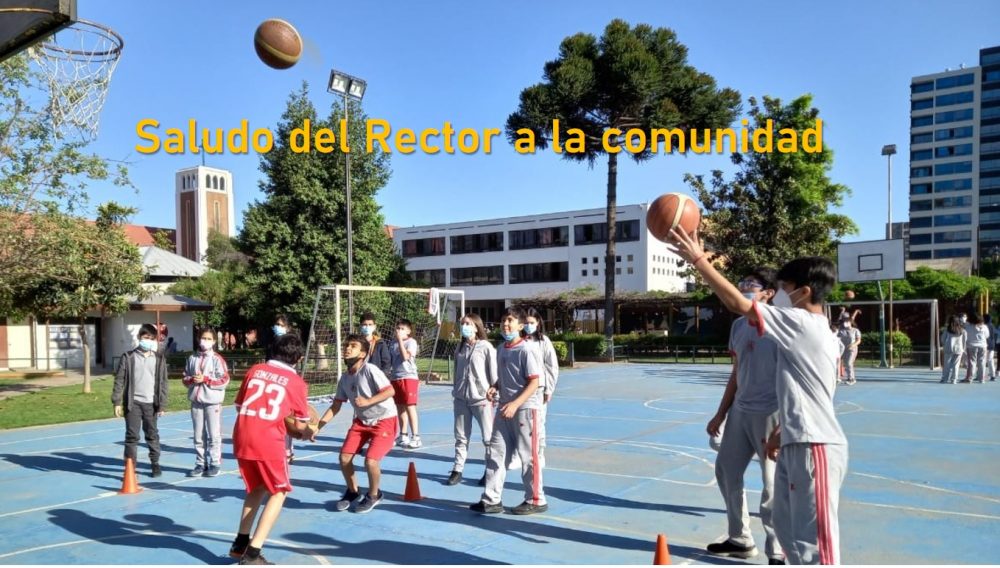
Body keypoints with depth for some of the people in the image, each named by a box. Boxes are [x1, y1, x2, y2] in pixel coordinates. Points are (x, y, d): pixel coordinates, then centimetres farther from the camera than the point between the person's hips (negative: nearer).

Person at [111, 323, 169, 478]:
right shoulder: (128, 357, 0)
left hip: (151, 403, 2)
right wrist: (117, 402, -4)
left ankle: (155, 464, 23)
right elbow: (119, 380, 0)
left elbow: (163, 382, 5)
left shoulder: (159, 359, 4)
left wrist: (162, 404, 2)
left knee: (152, 436, 11)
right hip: (133, 402, -2)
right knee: (132, 436, -1)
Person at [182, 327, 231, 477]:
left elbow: (224, 380, -9)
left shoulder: (217, 359, -5)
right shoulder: (192, 358, 7)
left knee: (214, 435, 1)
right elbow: (185, 378, 12)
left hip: (213, 401, -4)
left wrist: (205, 379, -15)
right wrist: (192, 380, -9)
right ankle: (200, 464, 18)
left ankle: (215, 464, 9)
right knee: (198, 435, 10)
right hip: (196, 401, 4)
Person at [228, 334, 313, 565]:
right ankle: (252, 553, 5)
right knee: (278, 492, 12)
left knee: (256, 488, 25)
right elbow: (300, 424, 7)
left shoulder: (255, 370, 11)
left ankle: (240, 544, 29)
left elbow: (239, 406, 17)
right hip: (268, 442, -5)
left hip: (241, 438, 5)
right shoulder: (296, 382, 2)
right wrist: (309, 432, 29)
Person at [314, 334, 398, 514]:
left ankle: (373, 495, 12)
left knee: (370, 461, -18)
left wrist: (368, 401, -34)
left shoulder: (370, 370, -21)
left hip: (385, 421, -7)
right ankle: (352, 491, 28)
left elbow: (390, 391, -25)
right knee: (344, 457, 0)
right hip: (361, 421, 7)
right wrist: (317, 427, -1)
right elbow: (335, 406, 5)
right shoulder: (344, 378, -1)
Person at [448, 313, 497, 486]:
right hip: (461, 398, 5)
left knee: (488, 437, 4)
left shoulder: (486, 347, -8)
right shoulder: (460, 347, 10)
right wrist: (456, 391, 15)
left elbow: (494, 373, -7)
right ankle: (457, 470, 17)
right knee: (461, 436, 9)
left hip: (481, 399, -5)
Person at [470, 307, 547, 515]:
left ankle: (536, 500, 17)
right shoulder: (501, 350, 10)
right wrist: (494, 388, 1)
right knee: (496, 453, 8)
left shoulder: (527, 349, -13)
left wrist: (515, 404, -24)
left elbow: (534, 382, -16)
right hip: (505, 408, 8)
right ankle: (491, 500, 15)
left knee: (528, 455, 2)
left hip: (525, 408, -7)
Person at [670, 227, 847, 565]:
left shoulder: (801, 323, -14)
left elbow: (738, 303, -19)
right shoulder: (813, 331, 15)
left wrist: (698, 260, -16)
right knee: (787, 526, 21)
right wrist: (781, 432, 25)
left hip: (813, 447, -11)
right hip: (798, 443, 11)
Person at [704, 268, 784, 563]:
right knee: (726, 471, 14)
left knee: (773, 485, 0)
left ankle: (777, 552, 14)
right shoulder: (738, 325, 11)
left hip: (770, 414, -8)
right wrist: (721, 414, 17)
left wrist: (784, 421, -19)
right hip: (740, 411, 8)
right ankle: (740, 539, 29)